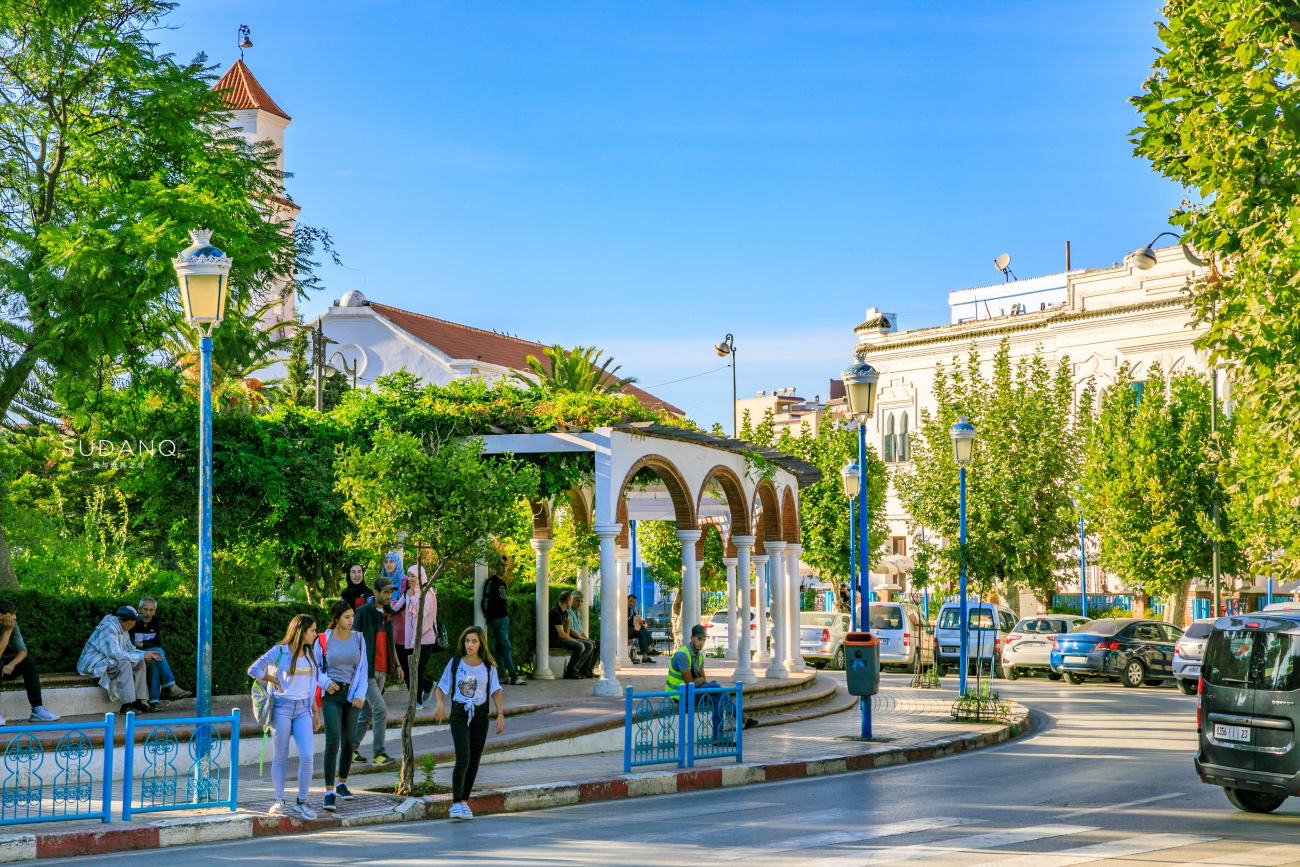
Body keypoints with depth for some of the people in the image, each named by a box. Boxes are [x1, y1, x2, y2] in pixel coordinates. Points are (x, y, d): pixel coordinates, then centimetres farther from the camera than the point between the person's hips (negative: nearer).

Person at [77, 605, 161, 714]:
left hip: (108, 661, 10)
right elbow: (115, 654, -29)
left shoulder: (122, 629, 8)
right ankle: (127, 704, -34)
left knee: (140, 663, -1)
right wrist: (141, 656, -23)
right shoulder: (109, 628, -23)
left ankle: (138, 702, -5)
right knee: (125, 663, -32)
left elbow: (130, 649, 19)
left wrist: (147, 653, 4)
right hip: (94, 665, -10)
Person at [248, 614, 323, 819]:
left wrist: (315, 712, 16)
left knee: (307, 756, -8)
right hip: (282, 708, -4)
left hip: (302, 709, 4)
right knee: (281, 758, 3)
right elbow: (253, 670, -7)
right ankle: (279, 802, 13)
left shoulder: (309, 654, 12)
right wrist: (276, 681, -3)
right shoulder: (279, 652, -5)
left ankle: (302, 802, 2)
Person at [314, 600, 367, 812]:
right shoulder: (323, 640, -5)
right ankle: (329, 792, -10)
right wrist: (326, 683, -13)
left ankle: (342, 784, 30)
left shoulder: (358, 639, 3)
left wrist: (360, 695, -4)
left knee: (348, 742, 8)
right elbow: (315, 667, 5)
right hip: (331, 694, -3)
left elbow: (363, 669, 6)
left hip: (351, 694, 3)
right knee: (333, 741, -14)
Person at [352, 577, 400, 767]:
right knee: (380, 710, -14)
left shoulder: (387, 613, 14)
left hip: (382, 670, 7)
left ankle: (352, 749, 21)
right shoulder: (363, 612, -8)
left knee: (366, 713, 11)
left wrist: (396, 664, 18)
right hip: (366, 671, -7)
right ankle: (379, 753, -11)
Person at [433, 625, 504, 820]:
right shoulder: (455, 663, 1)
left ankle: (465, 802, 18)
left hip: (480, 715, 2)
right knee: (463, 758, -15)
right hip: (459, 714, -2)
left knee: (474, 760, 5)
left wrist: (500, 714, -5)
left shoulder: (488, 666, 2)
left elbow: (495, 691, 5)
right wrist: (439, 703, -15)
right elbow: (441, 687, 4)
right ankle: (456, 804, -14)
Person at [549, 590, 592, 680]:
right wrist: (575, 641, -14)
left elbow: (568, 620, 33)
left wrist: (567, 635, 20)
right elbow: (561, 634, -23)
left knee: (588, 646, 0)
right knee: (579, 646, -29)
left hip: (562, 638, 10)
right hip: (554, 640, -10)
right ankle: (569, 672, -18)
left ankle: (576, 669, -8)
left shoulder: (564, 610, 9)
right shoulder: (556, 612, -22)